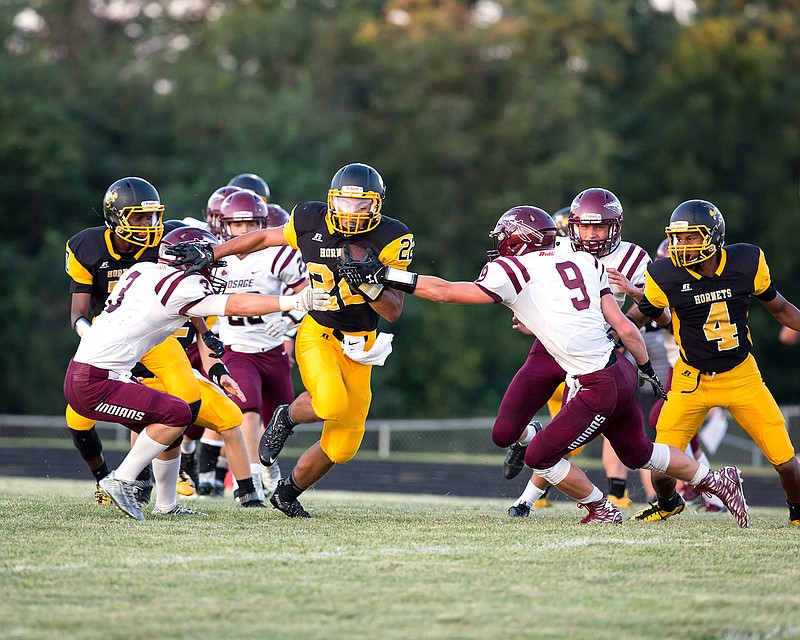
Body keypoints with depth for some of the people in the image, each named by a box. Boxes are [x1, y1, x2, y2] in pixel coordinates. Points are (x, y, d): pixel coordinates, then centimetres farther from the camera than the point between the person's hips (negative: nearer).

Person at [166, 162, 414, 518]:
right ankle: (287, 418, 1)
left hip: (358, 346, 2)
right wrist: (211, 254, 9)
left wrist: (368, 281, -29)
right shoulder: (312, 221, -8)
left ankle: (288, 492, 29)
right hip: (317, 333, -2)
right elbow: (264, 238, 11)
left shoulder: (390, 240, -10)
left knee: (341, 448, 2)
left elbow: (394, 312, -11)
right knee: (330, 403, -33)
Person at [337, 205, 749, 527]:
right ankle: (715, 480, 31)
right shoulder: (583, 263, 10)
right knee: (638, 452, 27)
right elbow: (625, 327, 10)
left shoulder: (515, 273, -7)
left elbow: (444, 291, -5)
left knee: (541, 457, 8)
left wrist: (383, 274, -2)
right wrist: (647, 368, 23)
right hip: (619, 372, 8)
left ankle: (601, 510, 19)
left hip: (598, 388, -8)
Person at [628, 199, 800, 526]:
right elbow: (639, 315, 3)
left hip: (742, 376, 1)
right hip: (692, 380, -1)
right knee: (661, 470, -7)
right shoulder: (666, 275, -16)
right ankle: (668, 504, 31)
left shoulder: (746, 262, -12)